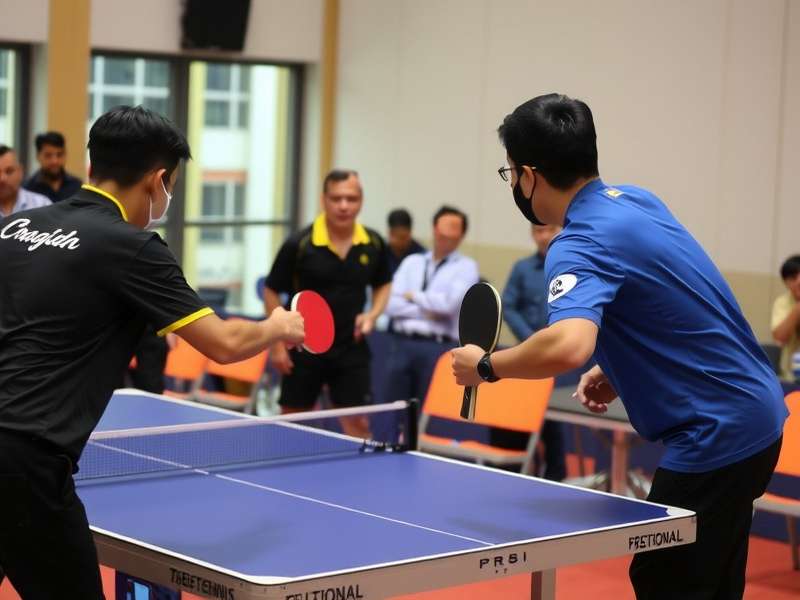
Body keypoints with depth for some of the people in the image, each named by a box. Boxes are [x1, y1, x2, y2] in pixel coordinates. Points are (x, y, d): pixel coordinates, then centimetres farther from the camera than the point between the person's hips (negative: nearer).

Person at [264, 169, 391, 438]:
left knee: (358, 423, 1)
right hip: (303, 348, -2)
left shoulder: (374, 244, -2)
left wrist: (372, 314, -3)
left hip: (351, 349, 2)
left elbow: (382, 285, 16)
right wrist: (278, 344, -7)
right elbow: (272, 292, -3)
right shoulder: (298, 245, -13)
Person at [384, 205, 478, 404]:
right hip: (402, 344, 3)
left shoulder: (466, 266, 5)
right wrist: (425, 311, -8)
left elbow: (450, 302, -12)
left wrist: (413, 296, 0)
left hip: (438, 348, -3)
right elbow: (391, 304, 5)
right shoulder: (412, 262, 16)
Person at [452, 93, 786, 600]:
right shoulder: (636, 200, 6)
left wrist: (486, 366, -24)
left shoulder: (581, 246, -22)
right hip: (755, 413, 9)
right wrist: (618, 373, 15)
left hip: (716, 437, -9)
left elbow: (567, 347, -41)